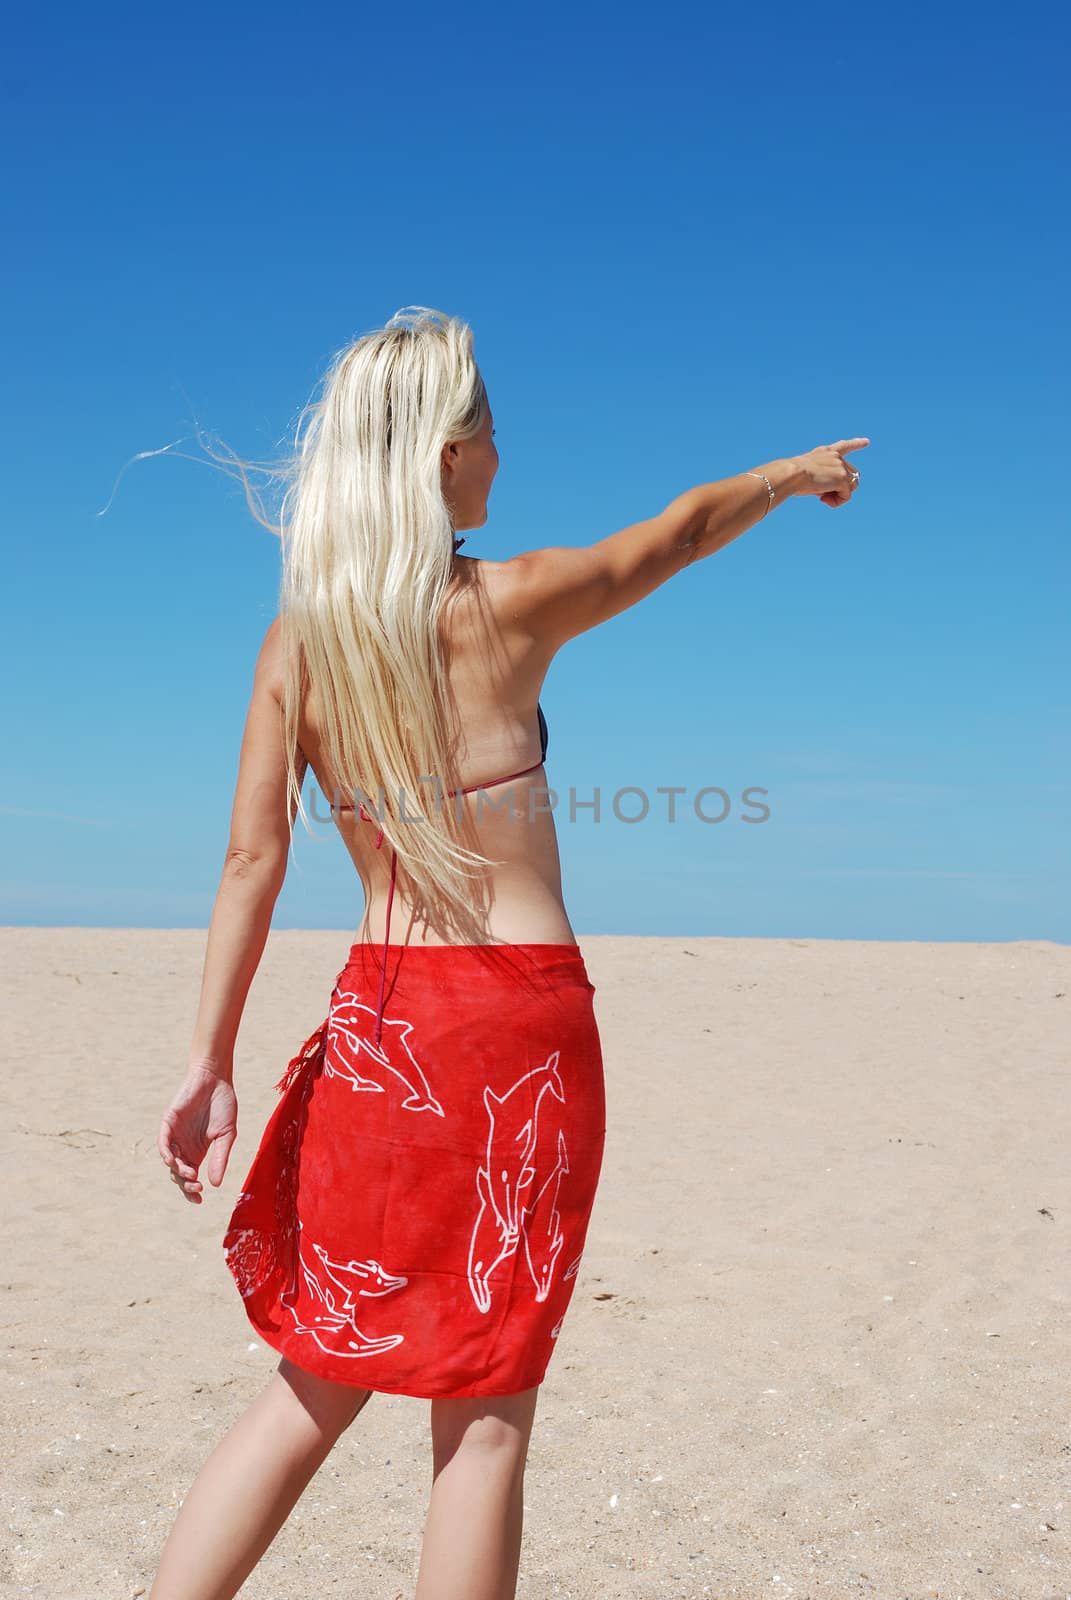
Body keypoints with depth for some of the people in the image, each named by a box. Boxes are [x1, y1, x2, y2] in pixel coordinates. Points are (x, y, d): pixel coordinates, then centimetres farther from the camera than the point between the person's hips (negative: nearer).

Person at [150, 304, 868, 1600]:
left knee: (317, 1384, 16)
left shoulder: (297, 638, 2)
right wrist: (798, 471, 27)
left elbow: (252, 857, -2)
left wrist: (210, 1062, 0)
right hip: (516, 1022, -4)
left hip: (373, 1018, 5)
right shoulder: (509, 603, -8)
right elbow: (682, 530, 9)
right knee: (484, 1411, 6)